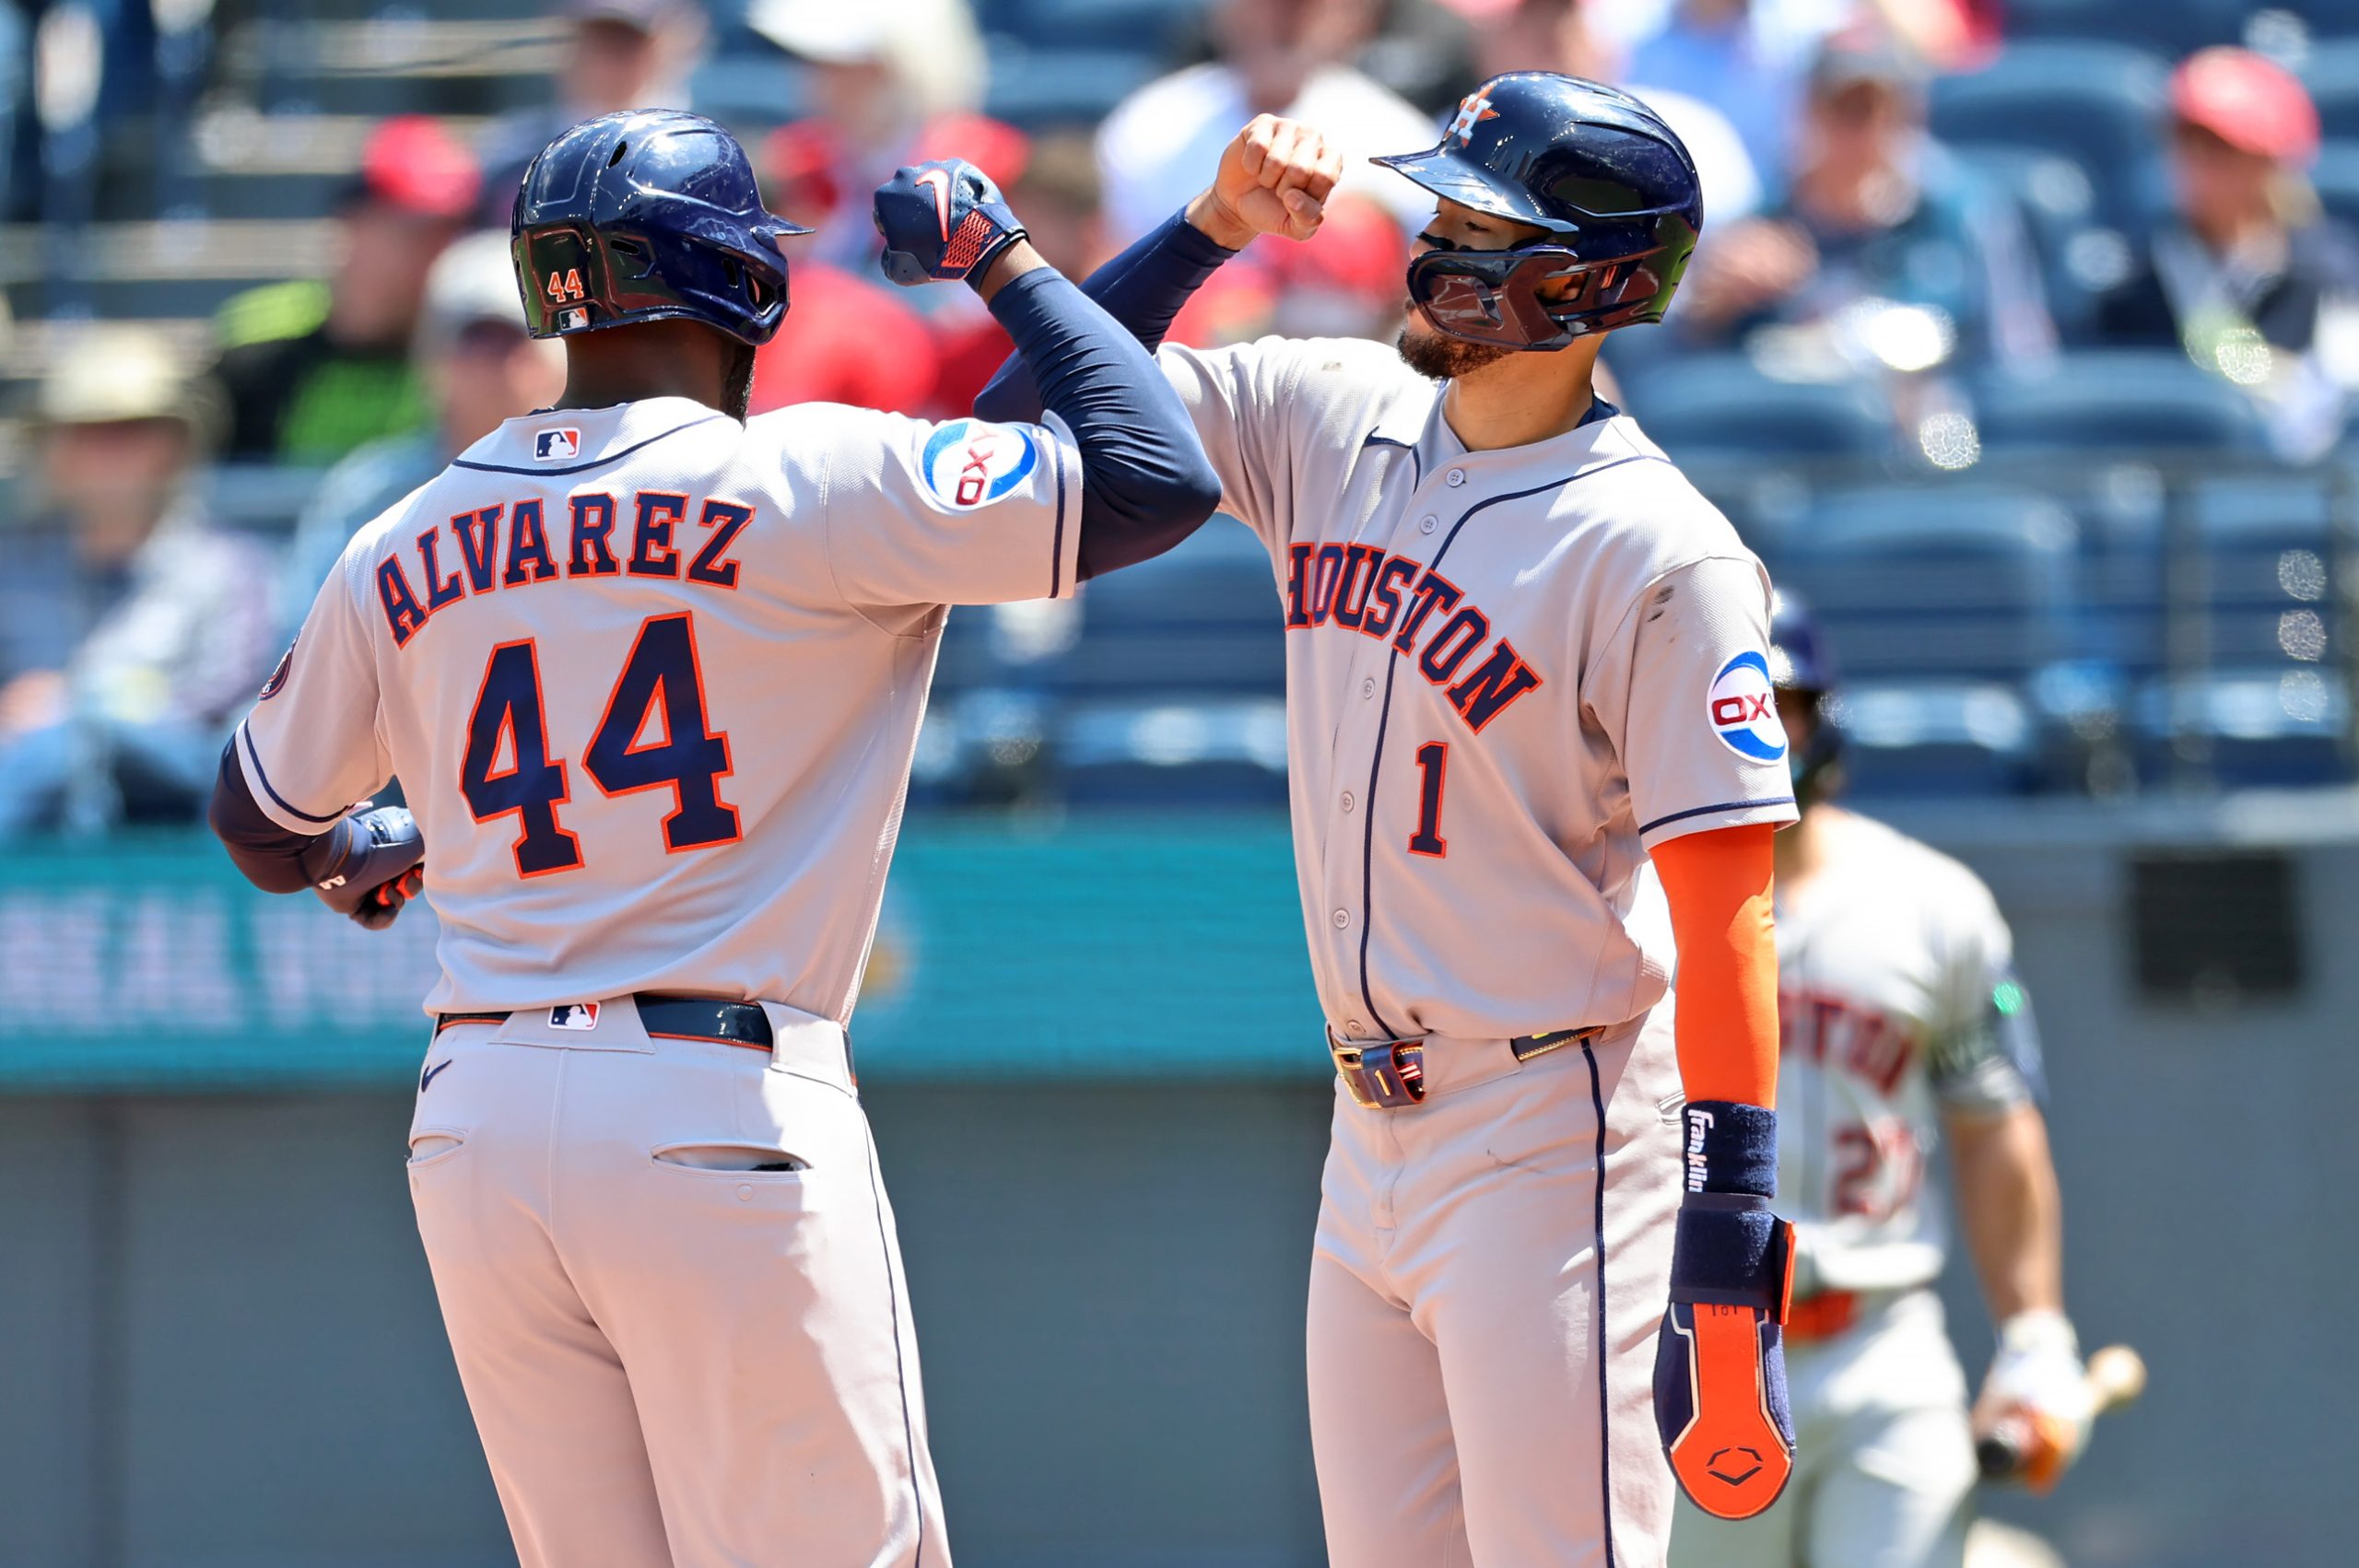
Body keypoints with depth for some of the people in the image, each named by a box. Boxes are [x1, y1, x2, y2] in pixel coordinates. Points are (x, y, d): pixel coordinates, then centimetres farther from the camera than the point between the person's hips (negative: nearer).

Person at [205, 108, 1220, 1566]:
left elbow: (266, 824, 25)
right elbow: (1157, 478, -8)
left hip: (479, 1122, 5)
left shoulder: (398, 555, 10)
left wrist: (359, 859, 50)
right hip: (724, 1118, -5)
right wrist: (1000, 255, 8)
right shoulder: (802, 482, -7)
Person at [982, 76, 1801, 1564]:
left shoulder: (1658, 552, -14)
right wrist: (1211, 226, -2)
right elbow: (1037, 415, 11)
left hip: (1558, 1146, -8)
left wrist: (1731, 1235, -21)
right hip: (1373, 1142, 8)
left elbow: (1726, 911, -16)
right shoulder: (1330, 418, 7)